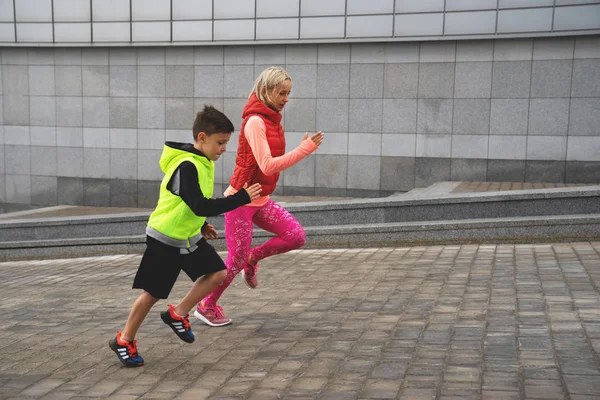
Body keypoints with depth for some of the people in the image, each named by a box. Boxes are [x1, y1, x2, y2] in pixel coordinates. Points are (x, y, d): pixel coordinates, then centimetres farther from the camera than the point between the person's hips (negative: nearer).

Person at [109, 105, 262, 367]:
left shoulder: (203, 162, 2)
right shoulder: (187, 166, -27)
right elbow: (201, 206, -35)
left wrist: (202, 225, 16)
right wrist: (241, 198, -34)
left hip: (189, 235, 8)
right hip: (165, 239, -8)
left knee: (217, 273, -1)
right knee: (152, 293, 2)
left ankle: (177, 314, 13)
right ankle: (124, 341, 20)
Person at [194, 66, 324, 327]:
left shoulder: (273, 120, 7)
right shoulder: (255, 121, -20)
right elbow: (267, 166, -27)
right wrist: (305, 149, -27)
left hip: (260, 200, 8)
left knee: (296, 236, -6)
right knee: (236, 259, 1)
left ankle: (253, 258, 18)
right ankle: (206, 306, 22)